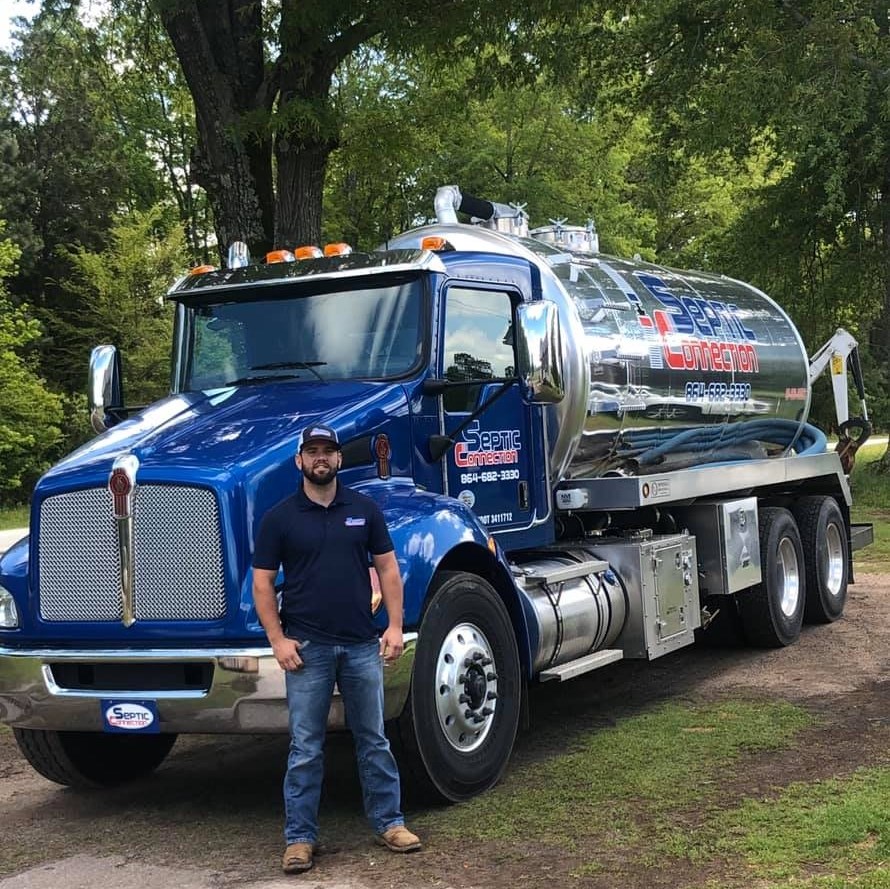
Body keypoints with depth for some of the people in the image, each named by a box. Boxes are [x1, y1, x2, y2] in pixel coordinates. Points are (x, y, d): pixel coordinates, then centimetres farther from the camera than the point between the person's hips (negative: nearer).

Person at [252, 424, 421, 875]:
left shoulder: (365, 509, 6)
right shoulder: (279, 518, -1)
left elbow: (387, 569, 8)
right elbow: (262, 583, 0)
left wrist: (395, 626, -1)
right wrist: (277, 639, -8)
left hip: (362, 645, 2)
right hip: (307, 648, -2)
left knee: (373, 739, 11)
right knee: (305, 748, 3)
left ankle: (389, 822, 21)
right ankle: (300, 837, 10)